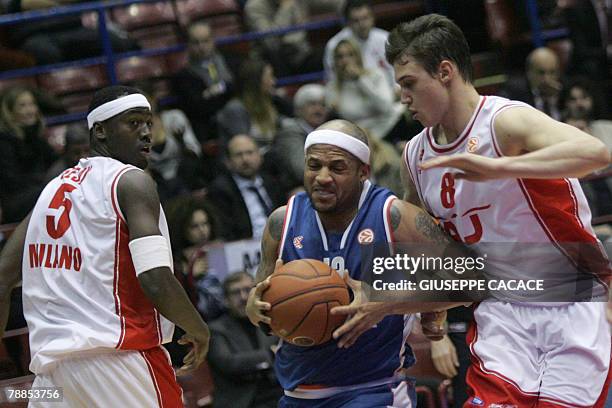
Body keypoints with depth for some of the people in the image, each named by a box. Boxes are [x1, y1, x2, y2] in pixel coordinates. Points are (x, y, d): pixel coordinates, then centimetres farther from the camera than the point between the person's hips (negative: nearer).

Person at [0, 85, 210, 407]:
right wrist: (198, 330, 2)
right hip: (116, 354, -7)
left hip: (50, 364, 7)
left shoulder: (53, 187, 18)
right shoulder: (131, 181, -3)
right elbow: (156, 281, -15)